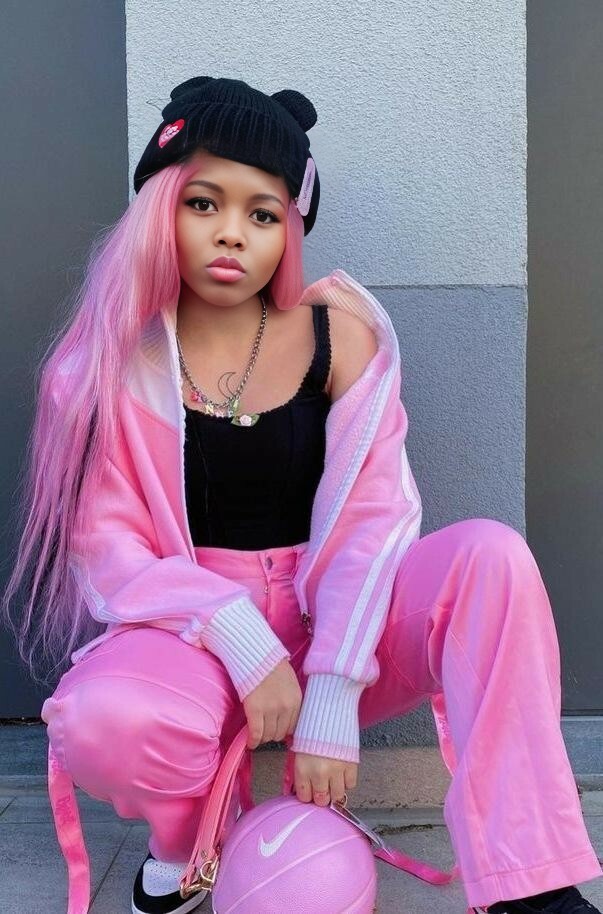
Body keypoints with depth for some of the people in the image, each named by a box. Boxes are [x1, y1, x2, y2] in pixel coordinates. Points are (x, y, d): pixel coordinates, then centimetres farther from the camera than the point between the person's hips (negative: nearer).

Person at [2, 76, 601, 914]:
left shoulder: (339, 334, -5)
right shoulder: (117, 358, -5)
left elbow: (369, 518, -10)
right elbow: (107, 544, -7)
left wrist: (333, 700, -19)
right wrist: (243, 641, -22)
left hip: (330, 619, 1)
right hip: (196, 632, 0)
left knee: (491, 554, -25)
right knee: (98, 722, -33)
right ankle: (184, 845, 3)